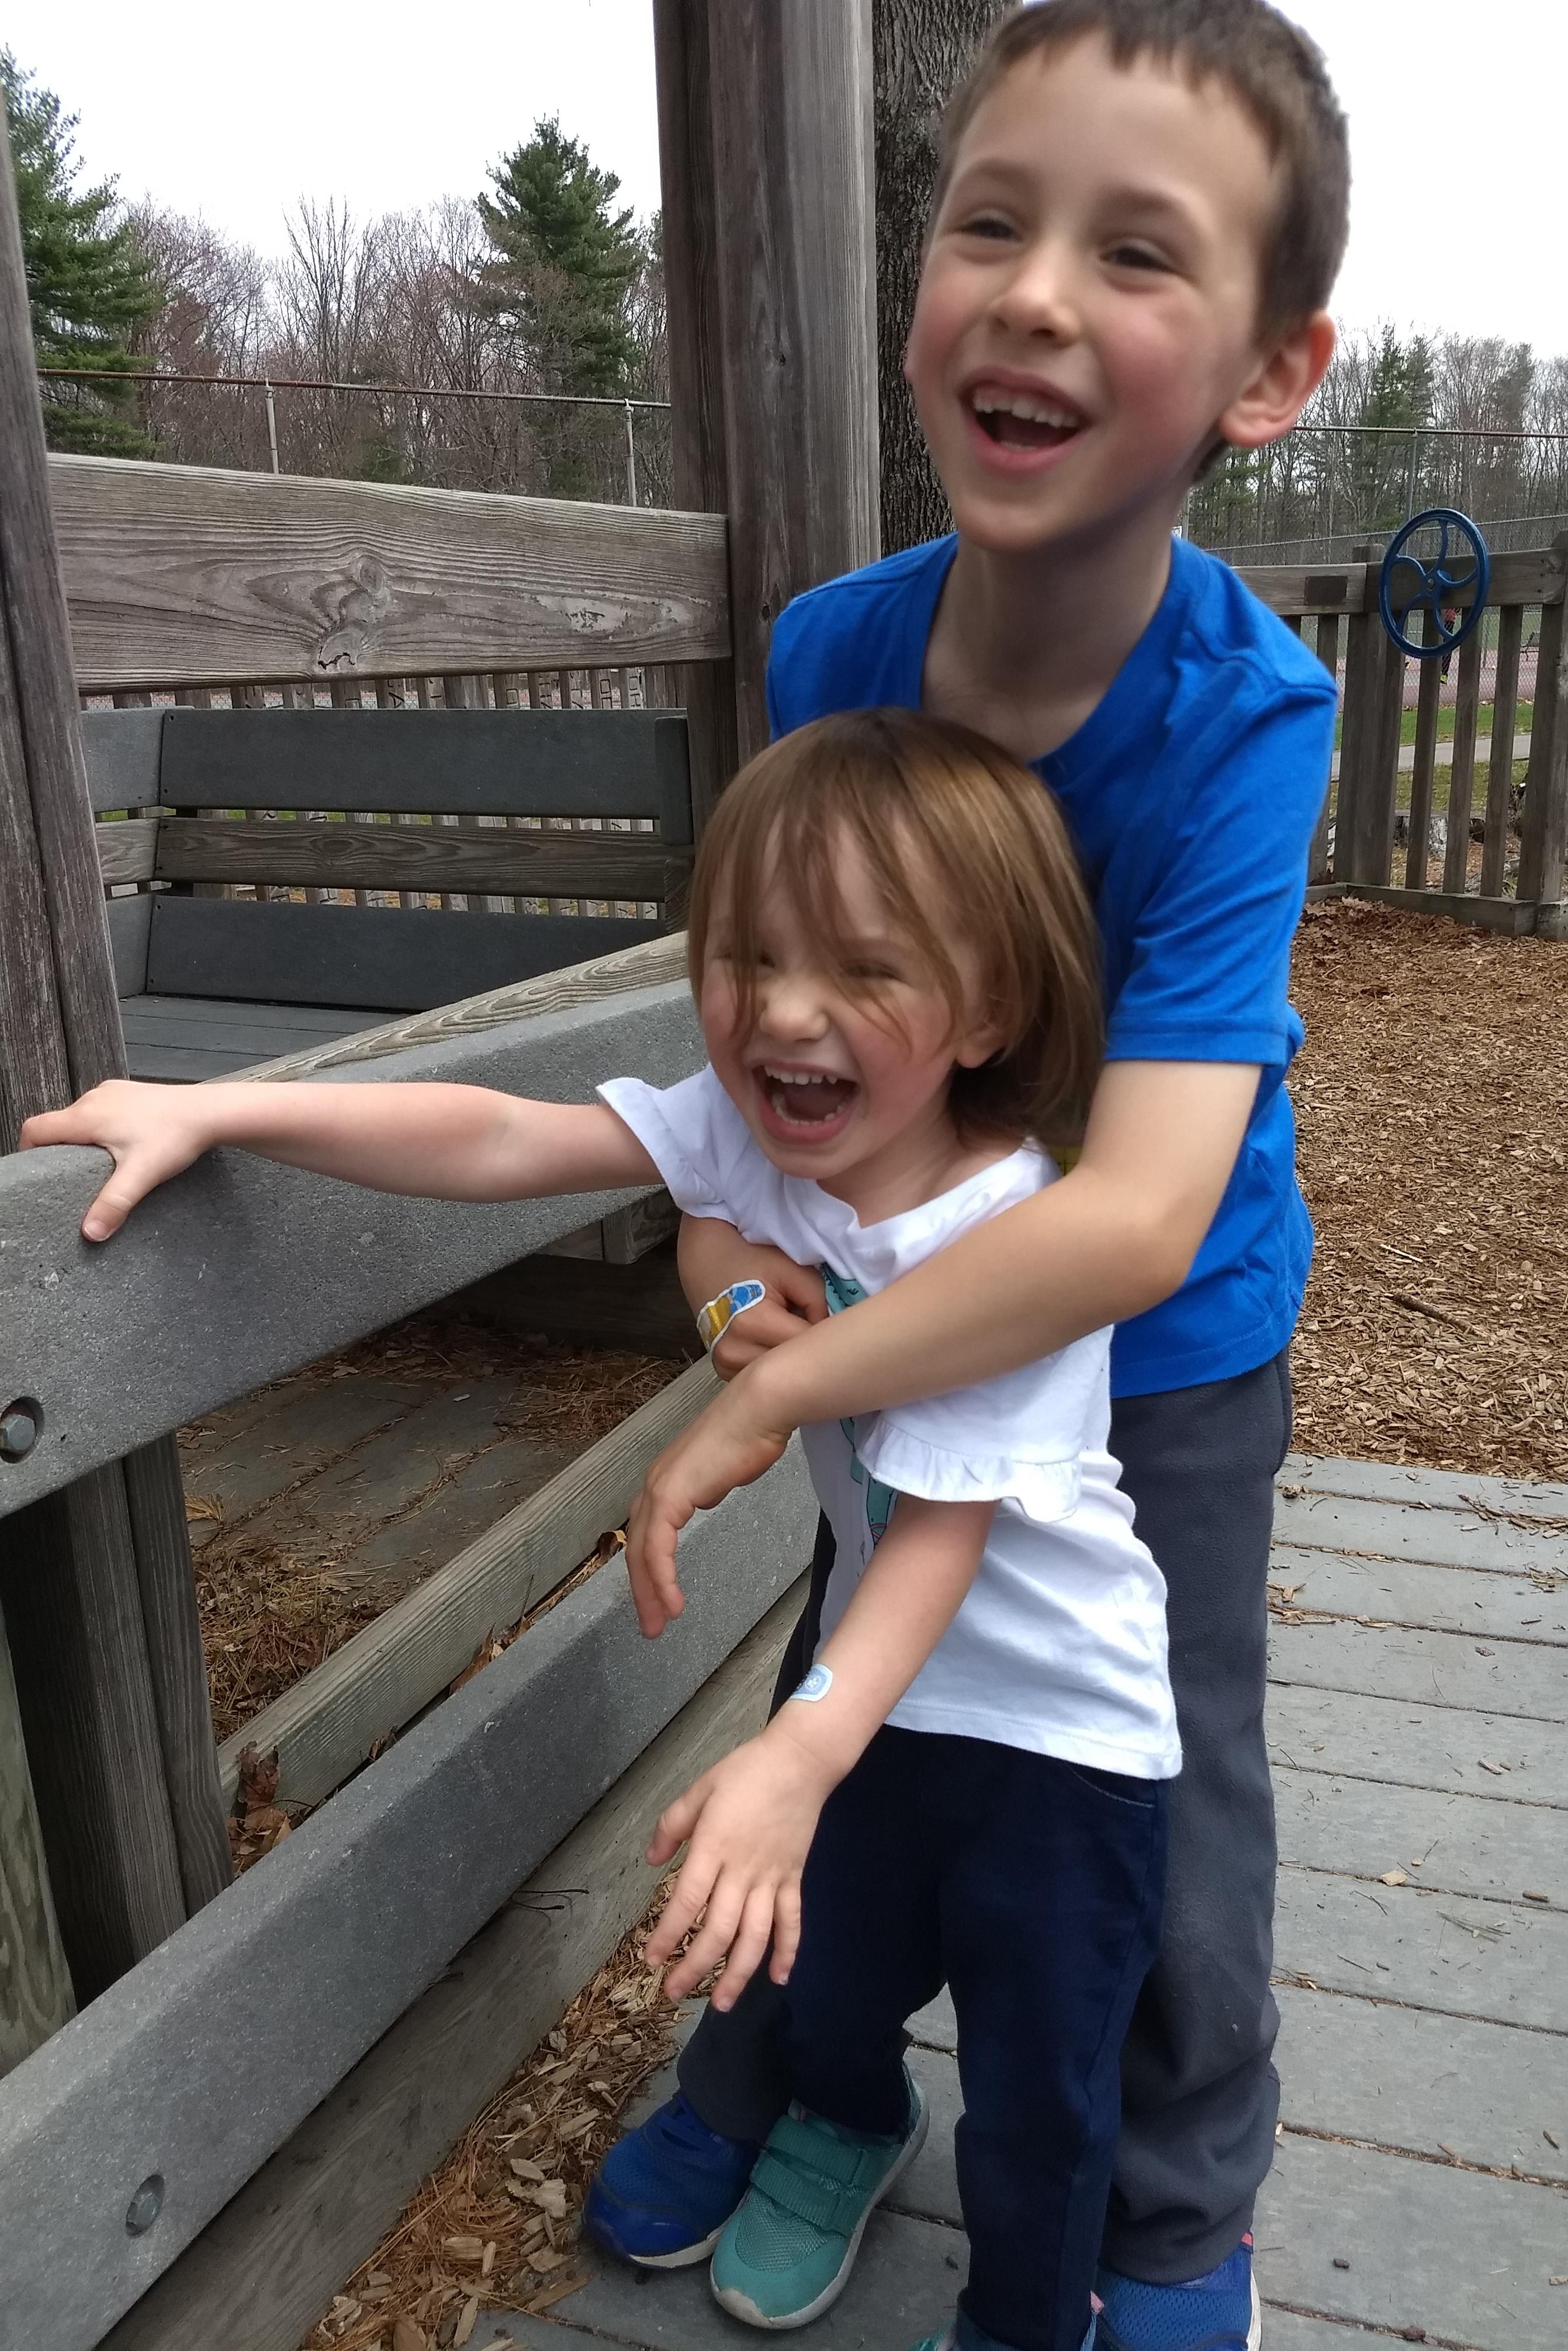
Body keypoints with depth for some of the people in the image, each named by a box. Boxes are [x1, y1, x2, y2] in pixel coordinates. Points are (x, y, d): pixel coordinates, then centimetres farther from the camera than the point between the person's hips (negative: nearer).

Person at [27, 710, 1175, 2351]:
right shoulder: (749, 1128, -15)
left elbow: (944, 1531, -34)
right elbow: (498, 1140, -18)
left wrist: (798, 1756, -47)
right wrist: (210, 1110, -22)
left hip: (1064, 1722, -5)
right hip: (886, 1672, 6)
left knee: (1038, 2098, 9)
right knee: (823, 1984, 26)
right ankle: (849, 2126, 61)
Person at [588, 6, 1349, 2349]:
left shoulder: (1241, 722, -31)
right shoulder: (829, 649, -17)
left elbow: (1133, 1223, -38)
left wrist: (777, 1390, -32)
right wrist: (725, 1206, -23)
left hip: (1165, 1368, -3)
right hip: (908, 1310, 4)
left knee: (1165, 1803, 13)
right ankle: (770, 2072, 50)